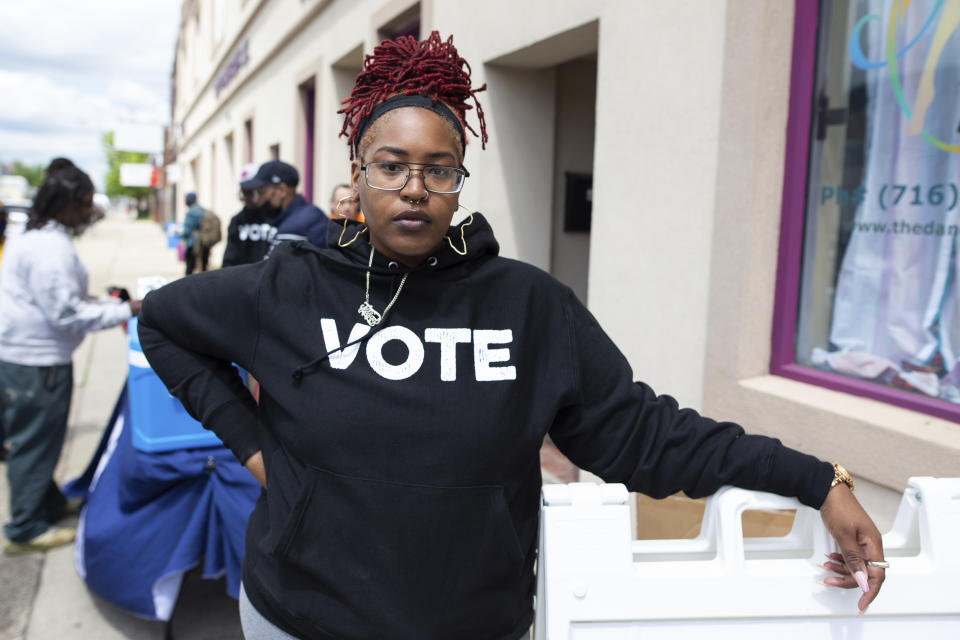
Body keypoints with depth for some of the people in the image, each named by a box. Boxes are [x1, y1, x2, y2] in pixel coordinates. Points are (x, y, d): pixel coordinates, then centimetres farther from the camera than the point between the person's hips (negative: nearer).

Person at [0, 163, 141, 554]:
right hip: (34, 362, -11)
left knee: (39, 440, 22)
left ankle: (49, 504, 38)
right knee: (35, 443, 2)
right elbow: (67, 313, -24)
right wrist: (126, 311, -20)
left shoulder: (44, 239, 12)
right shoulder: (50, 248, -22)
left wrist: (96, 301, 13)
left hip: (35, 356, 11)